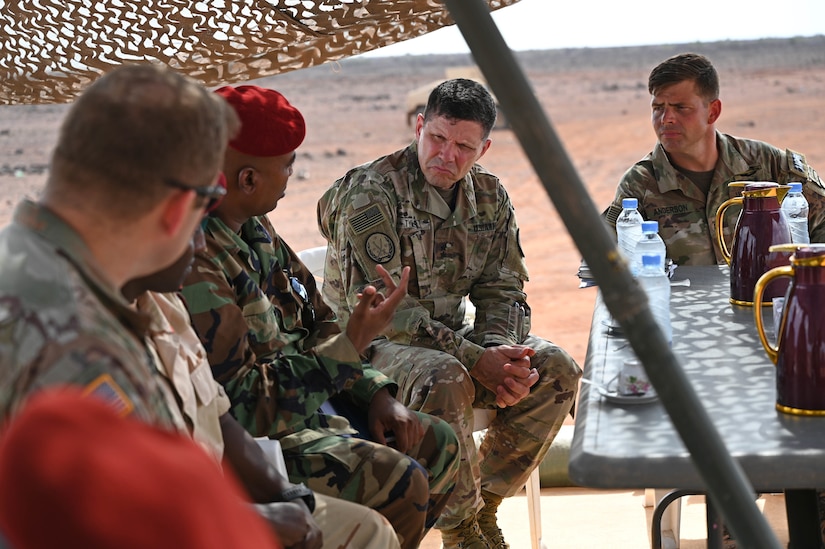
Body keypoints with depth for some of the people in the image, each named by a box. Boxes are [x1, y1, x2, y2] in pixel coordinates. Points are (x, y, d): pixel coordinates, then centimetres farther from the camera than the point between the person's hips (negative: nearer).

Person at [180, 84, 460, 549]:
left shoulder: (256, 230, 6)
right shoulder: (195, 262, -26)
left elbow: (318, 323, 15)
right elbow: (241, 403, -27)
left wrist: (375, 393, 1)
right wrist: (353, 344, -25)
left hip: (307, 402, 10)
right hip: (252, 438, -10)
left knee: (438, 444, 8)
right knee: (398, 482, -23)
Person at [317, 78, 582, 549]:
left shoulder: (490, 197, 5)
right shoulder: (371, 192, -17)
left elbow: (503, 292, 4)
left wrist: (503, 354, -20)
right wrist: (475, 359, -28)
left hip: (451, 339, 7)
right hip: (370, 346, -6)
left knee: (557, 369, -13)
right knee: (444, 378, -37)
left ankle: (483, 505, -3)